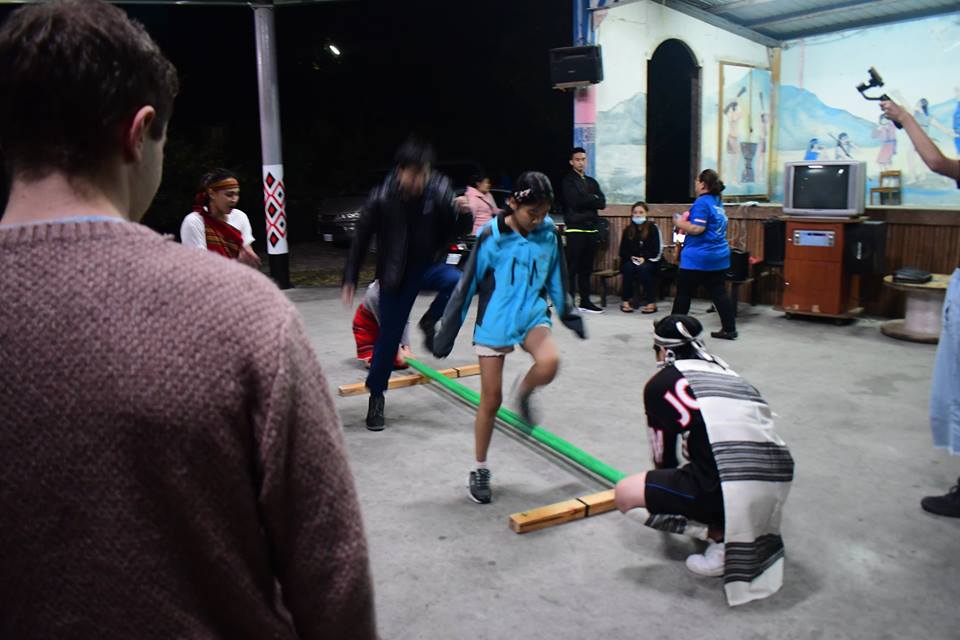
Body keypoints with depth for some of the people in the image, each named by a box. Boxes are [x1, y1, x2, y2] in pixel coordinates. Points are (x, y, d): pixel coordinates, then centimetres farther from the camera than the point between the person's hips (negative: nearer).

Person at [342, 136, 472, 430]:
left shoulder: (439, 190, -12)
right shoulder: (381, 199, -16)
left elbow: (459, 230, -2)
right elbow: (361, 240, -6)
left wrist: (464, 214, -25)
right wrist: (349, 280, -4)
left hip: (429, 266, 2)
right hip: (396, 275, -2)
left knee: (459, 281, -30)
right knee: (389, 337, 2)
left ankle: (430, 322, 0)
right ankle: (376, 396, 23)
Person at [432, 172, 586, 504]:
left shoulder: (548, 233, -2)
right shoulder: (491, 236, -13)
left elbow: (556, 277, 12)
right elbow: (467, 285, -8)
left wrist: (569, 314, 20)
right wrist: (447, 331, -5)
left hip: (532, 315, 3)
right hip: (494, 323, -2)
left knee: (549, 363, -29)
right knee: (491, 399, 2)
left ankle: (524, 391, 7)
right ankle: (480, 470, 21)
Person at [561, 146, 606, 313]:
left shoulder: (592, 182, 20)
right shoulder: (568, 181, 2)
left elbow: (602, 203, 7)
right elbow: (575, 201, -14)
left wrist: (585, 199, -6)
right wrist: (592, 199, -2)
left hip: (592, 229, 6)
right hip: (575, 229, -6)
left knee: (587, 268, 9)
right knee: (572, 267, -8)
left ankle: (585, 301, 15)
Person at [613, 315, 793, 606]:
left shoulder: (661, 383, 7)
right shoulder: (724, 370, 25)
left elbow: (662, 457, 16)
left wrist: (669, 497, 39)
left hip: (731, 487, -7)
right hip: (778, 482, 8)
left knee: (626, 495, 6)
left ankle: (721, 535, 1)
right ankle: (755, 535, 16)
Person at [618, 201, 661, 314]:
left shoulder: (653, 228, 1)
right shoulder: (627, 230, 11)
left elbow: (656, 249, -5)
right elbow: (623, 250, 9)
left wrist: (644, 258, -18)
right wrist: (631, 257, -11)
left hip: (649, 261, -2)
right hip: (630, 260, 3)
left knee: (643, 269, -35)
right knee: (628, 268, -31)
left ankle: (651, 302, -32)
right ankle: (626, 301, -29)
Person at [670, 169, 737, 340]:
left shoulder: (702, 203, -15)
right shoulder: (718, 202, 13)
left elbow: (697, 228, -22)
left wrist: (680, 223, -7)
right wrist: (687, 220, 15)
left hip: (697, 258, -8)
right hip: (720, 257, 8)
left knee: (683, 293, 5)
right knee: (719, 293, 9)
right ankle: (729, 329, 9)